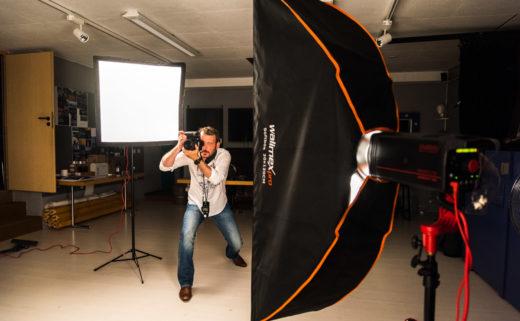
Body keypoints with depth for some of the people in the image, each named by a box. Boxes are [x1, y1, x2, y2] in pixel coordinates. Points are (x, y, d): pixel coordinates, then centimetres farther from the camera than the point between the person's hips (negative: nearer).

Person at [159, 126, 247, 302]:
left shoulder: (224, 155, -20)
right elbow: (164, 166, -27)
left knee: (236, 243, 3)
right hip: (195, 204, 0)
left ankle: (232, 254, 45)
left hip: (219, 205, 1)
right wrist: (179, 146, -40)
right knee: (187, 236, -28)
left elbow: (216, 178, -36)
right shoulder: (190, 153, -18)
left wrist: (197, 159, -45)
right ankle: (185, 283, -8)